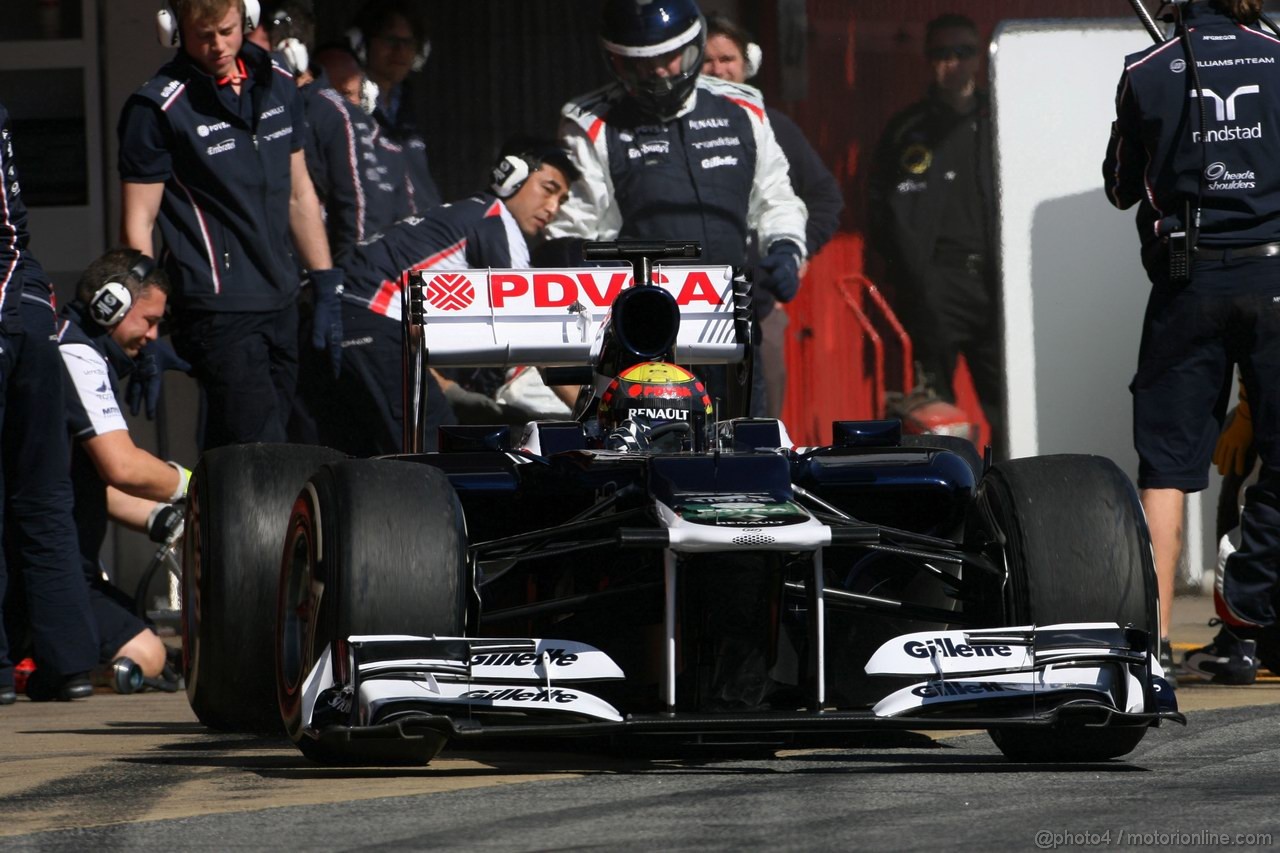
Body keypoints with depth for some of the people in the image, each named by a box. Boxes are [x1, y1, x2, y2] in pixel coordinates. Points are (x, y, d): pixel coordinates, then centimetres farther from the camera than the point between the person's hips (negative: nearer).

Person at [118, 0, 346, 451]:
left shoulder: (278, 85, 11)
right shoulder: (158, 108, -8)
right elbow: (137, 225, -7)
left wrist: (327, 288, 19)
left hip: (281, 303, 6)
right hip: (217, 308, -6)